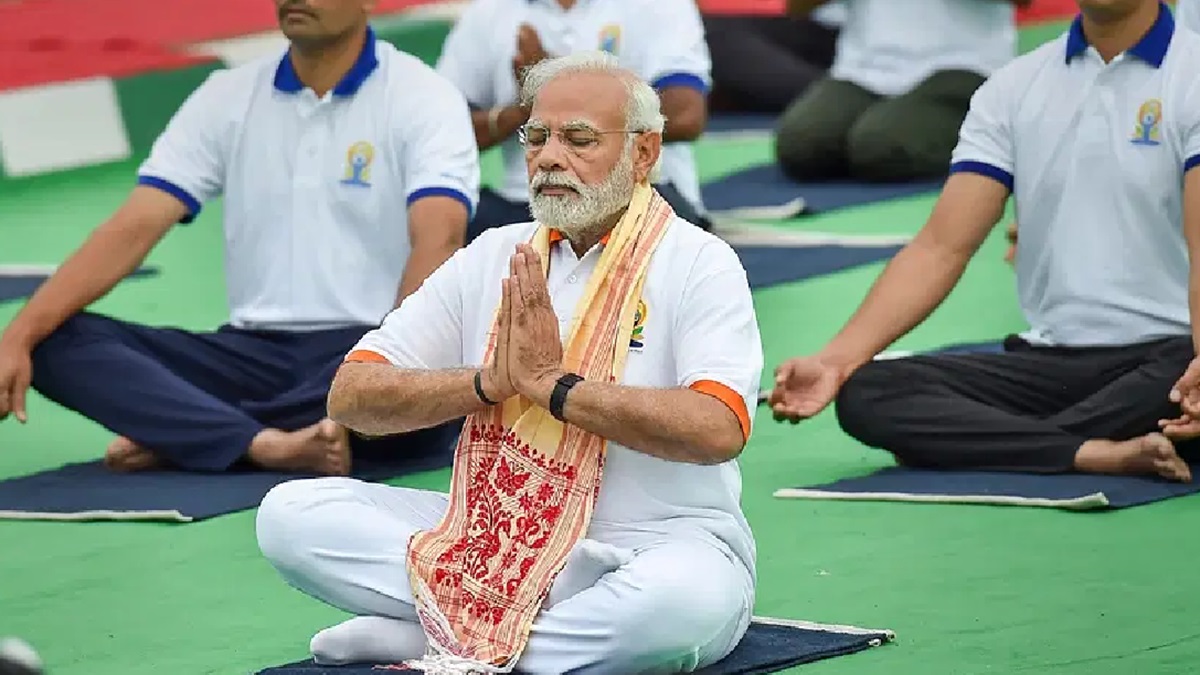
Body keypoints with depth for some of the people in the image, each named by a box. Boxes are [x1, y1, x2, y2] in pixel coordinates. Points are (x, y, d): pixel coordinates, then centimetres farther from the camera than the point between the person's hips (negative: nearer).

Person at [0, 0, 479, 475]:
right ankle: (265, 444, -39)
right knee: (57, 341, -18)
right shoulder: (227, 97, 9)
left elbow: (437, 241, -20)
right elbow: (134, 229, 1)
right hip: (256, 352, 4)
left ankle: (174, 435, -26)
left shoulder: (422, 98, -4)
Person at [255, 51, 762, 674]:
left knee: (687, 597, -41)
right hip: (495, 538, 5)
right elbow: (350, 395, 4)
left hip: (655, 541, -5)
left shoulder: (698, 264, -5)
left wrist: (553, 384, -18)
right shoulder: (493, 258, 10)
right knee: (291, 513, -11)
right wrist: (490, 382, -12)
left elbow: (718, 430, -23)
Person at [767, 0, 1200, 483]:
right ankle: (1097, 454, -30)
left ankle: (982, 441, -25)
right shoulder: (1014, 88, 10)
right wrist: (837, 360, -11)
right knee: (865, 394, -20)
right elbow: (942, 247, 4)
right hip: (1049, 360, 4)